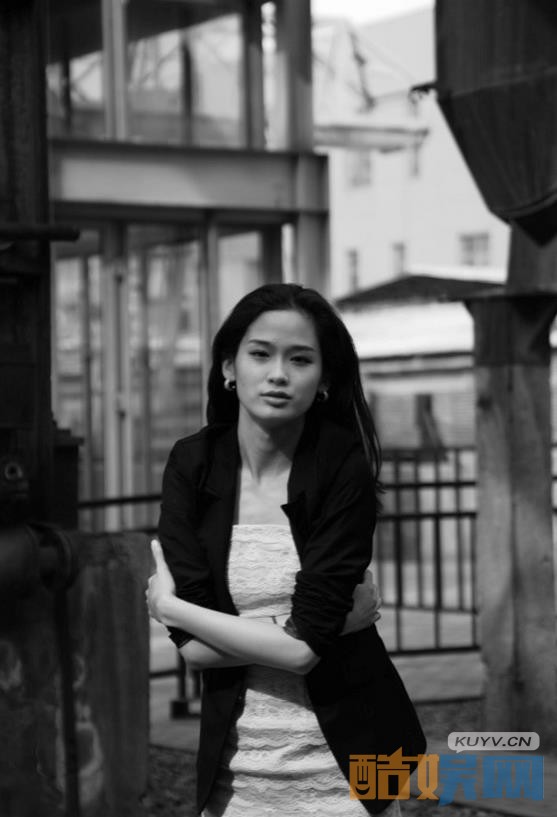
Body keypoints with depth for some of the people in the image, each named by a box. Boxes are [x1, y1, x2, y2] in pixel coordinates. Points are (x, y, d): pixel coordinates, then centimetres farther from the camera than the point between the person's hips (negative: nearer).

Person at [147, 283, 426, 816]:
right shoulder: (193, 464, -6)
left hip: (345, 758, -2)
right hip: (237, 765, 2)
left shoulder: (344, 467, -13)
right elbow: (193, 647, -12)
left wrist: (169, 606, -9)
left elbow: (303, 646, -20)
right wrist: (336, 621, -17)